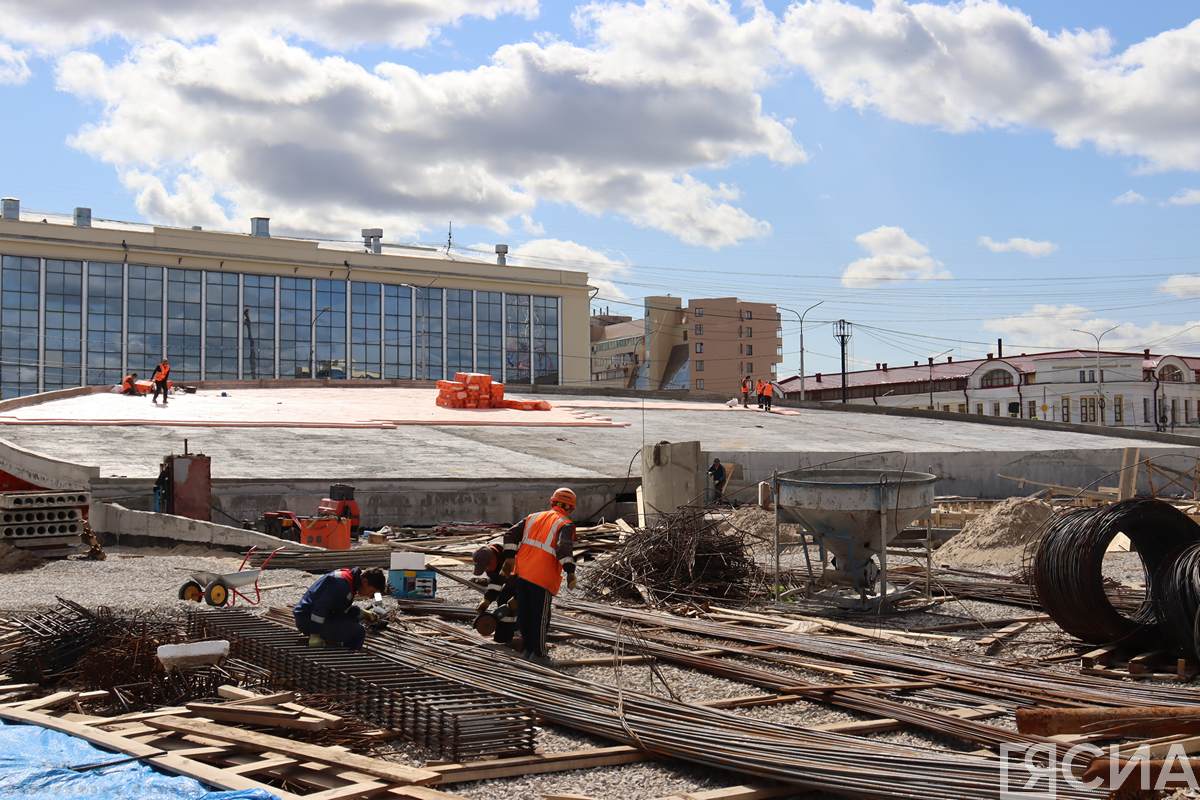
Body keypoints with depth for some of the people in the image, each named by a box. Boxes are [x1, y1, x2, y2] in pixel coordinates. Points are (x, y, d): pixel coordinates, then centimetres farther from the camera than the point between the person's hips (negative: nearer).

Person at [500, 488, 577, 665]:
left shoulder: (534, 517, 17)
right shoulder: (565, 525, -3)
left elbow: (511, 534, 8)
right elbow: (564, 547, -21)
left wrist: (509, 558, 5)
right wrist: (570, 572, -27)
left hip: (521, 572, 6)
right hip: (542, 577, -6)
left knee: (524, 613, 16)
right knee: (540, 617, 5)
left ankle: (526, 649, 27)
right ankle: (538, 654, 11)